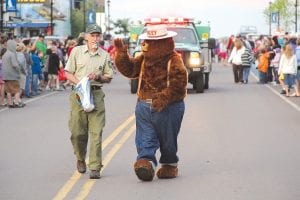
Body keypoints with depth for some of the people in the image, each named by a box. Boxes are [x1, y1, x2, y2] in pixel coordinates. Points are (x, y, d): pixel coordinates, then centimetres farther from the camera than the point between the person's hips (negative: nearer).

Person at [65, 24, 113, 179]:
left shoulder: (104, 55, 10)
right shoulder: (77, 51, 8)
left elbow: (109, 77, 14)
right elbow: (68, 73, 8)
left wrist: (98, 76, -7)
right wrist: (79, 83, -9)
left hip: (96, 94, 0)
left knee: (96, 132, -8)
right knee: (77, 131, 3)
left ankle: (95, 168, -7)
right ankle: (80, 159, 30)